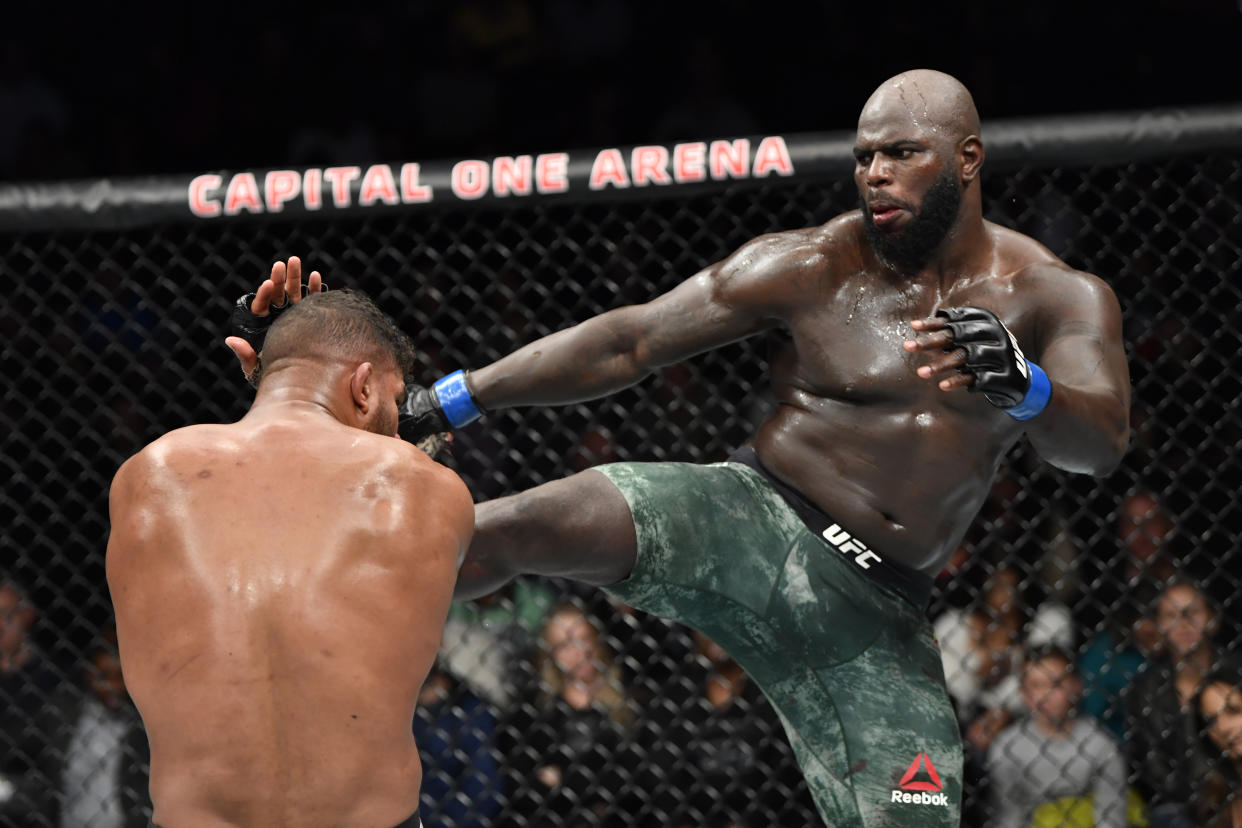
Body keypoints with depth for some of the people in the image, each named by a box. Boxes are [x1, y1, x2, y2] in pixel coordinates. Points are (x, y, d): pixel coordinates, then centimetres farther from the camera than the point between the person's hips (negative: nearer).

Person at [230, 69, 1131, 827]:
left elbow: (1103, 441, -14)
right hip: (752, 527, -2)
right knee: (525, 525, -29)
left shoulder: (1057, 298, 3)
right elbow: (627, 343, -3)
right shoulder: (814, 267, -2)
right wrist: (442, 402, -7)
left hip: (876, 621, 2)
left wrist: (1018, 384, -38)